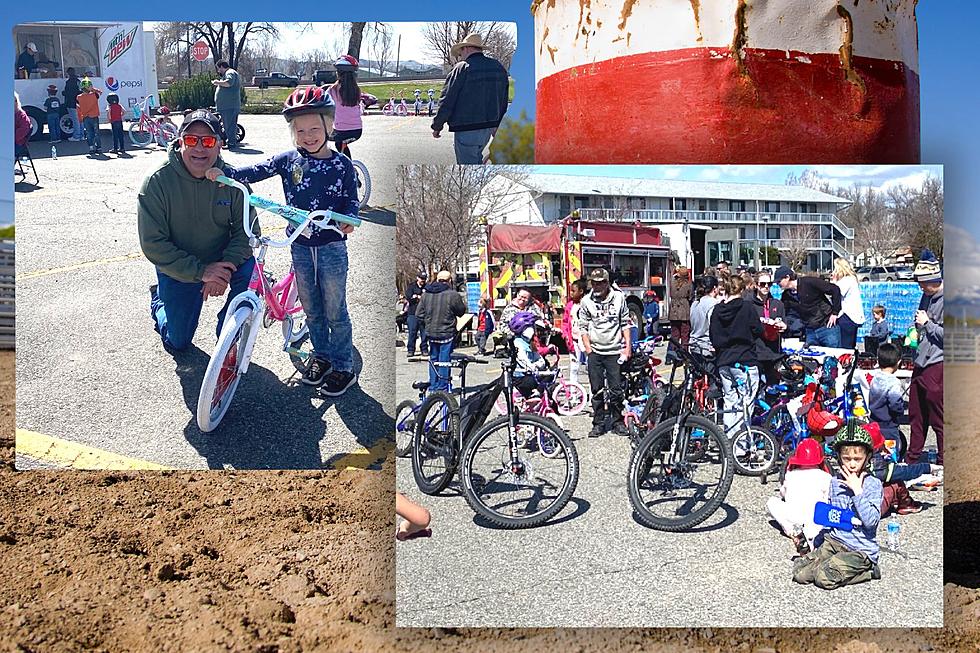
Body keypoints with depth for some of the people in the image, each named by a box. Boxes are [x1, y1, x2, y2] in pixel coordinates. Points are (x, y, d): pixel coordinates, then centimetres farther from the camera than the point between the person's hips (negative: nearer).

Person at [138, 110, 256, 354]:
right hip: (177, 268, -1)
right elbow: (153, 244, -21)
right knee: (177, 342, 5)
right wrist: (200, 271, -29)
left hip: (222, 260, 1)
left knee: (249, 269, -31)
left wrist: (225, 266, -31)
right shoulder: (157, 182, -20)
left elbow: (246, 230, -13)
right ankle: (159, 299, 38)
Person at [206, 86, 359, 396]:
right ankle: (321, 355, 35)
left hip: (331, 246, -4)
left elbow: (351, 200, -3)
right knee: (311, 310, 17)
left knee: (335, 311, 5)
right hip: (301, 246, 4)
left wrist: (348, 219, -24)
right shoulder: (288, 159, -1)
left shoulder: (341, 164, -8)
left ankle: (343, 367, 17)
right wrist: (222, 171, -22)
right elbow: (256, 172, -8)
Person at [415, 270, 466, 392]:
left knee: (433, 359, 16)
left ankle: (433, 387, 22)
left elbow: (419, 313, 4)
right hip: (446, 333, -5)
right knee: (444, 361, 2)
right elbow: (461, 311, -3)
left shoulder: (426, 294, 2)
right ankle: (442, 388, 4)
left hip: (431, 333, 5)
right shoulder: (452, 295, -16)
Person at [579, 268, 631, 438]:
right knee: (597, 390, 4)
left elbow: (625, 324, 7)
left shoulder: (618, 297, 2)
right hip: (595, 352, 1)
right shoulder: (586, 301, 2)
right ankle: (598, 424, 12)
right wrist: (588, 349, -1)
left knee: (616, 389, 1)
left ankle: (618, 421, 15)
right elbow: (584, 327, 6)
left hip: (614, 351, 0)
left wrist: (627, 346, 1)